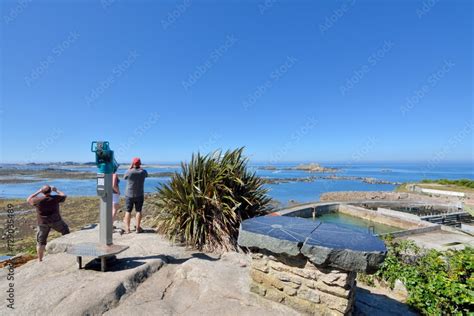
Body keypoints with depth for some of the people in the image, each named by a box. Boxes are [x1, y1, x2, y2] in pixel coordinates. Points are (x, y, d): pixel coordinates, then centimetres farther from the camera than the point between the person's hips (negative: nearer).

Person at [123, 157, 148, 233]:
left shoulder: (129, 172, -12)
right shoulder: (143, 172, -6)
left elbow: (124, 177, 10)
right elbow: (146, 175, 18)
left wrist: (130, 168, 8)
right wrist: (140, 168, 15)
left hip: (129, 195, 0)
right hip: (139, 195, 1)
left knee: (128, 211, 9)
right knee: (138, 211, 6)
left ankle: (127, 228, 14)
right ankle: (138, 228, 8)